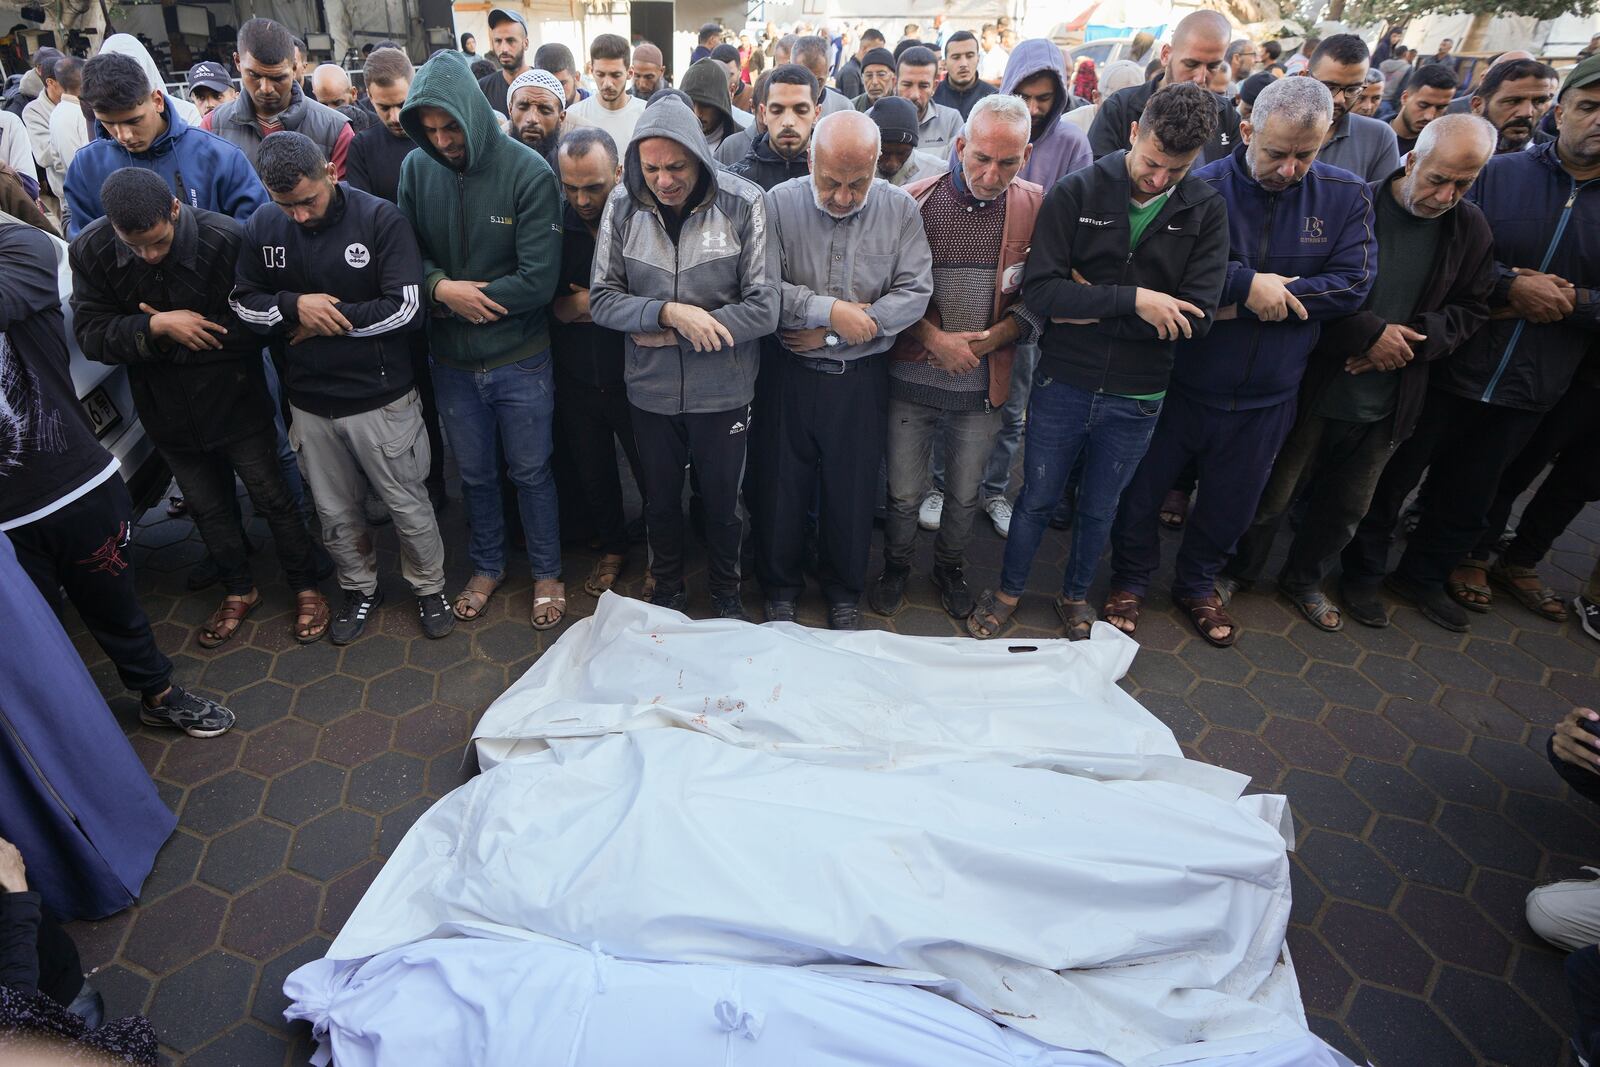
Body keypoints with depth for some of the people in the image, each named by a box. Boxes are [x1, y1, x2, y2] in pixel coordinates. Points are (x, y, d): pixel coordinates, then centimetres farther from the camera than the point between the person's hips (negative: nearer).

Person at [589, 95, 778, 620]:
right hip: (650, 388, 2)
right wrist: (670, 313, -25)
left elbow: (764, 309, -18)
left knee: (722, 502, 17)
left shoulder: (744, 203, -15)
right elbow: (601, 299, -8)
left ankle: (727, 594, 43)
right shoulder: (623, 205, -9)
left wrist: (665, 334, -17)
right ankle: (667, 592, 45)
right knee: (660, 501, 20)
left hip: (723, 390, -2)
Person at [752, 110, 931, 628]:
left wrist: (832, 333, -15)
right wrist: (830, 310, -21)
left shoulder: (901, 210, -2)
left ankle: (844, 593, 35)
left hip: (862, 377, 1)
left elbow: (915, 293, -9)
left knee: (853, 490, 12)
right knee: (780, 486, 10)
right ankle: (780, 589, 33)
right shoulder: (780, 202, -6)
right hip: (787, 374, 0)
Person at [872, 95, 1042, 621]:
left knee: (965, 495, 16)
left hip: (984, 382, 1)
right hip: (913, 376, -1)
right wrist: (937, 339, -14)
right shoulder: (916, 201, -6)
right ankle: (896, 567, 36)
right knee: (904, 493, 9)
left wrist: (991, 338, -13)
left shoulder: (1036, 207, -2)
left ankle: (950, 566, 42)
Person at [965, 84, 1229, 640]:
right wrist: (1131, 299, -24)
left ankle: (1075, 595, 42)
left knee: (1099, 509, 19)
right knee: (1037, 499, 14)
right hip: (1062, 384, -1)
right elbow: (1038, 290, -19)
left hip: (1136, 397, 2)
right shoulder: (1076, 191, -10)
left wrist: (1091, 307, -18)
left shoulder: (1205, 211, -6)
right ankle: (1009, 590, 37)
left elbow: (1196, 316, -15)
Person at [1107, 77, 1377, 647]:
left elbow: (1352, 284, -9)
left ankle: (1197, 583, 43)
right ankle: (1131, 580, 34)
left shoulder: (1346, 196, -3)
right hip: (1179, 381, -3)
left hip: (1266, 396, 3)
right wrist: (1246, 284, -27)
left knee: (1232, 503, 18)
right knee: (1142, 488, 10)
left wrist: (1264, 298, -20)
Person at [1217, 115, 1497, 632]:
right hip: (1314, 388, -5)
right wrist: (1370, 333, -20)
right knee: (1272, 493, 8)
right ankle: (1240, 569, 30)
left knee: (1347, 507, 18)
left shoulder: (1471, 230, 2)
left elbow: (1470, 311, 9)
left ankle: (1305, 579, 39)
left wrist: (1412, 337, -10)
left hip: (1385, 403, 5)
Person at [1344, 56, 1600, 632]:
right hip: (1448, 369, -3)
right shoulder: (1494, 174, -6)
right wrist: (1511, 286, -22)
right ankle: (1364, 570, 25)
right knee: (1396, 474, 8)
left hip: (1528, 389, 4)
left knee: (1470, 493, 18)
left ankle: (1425, 573, 37)